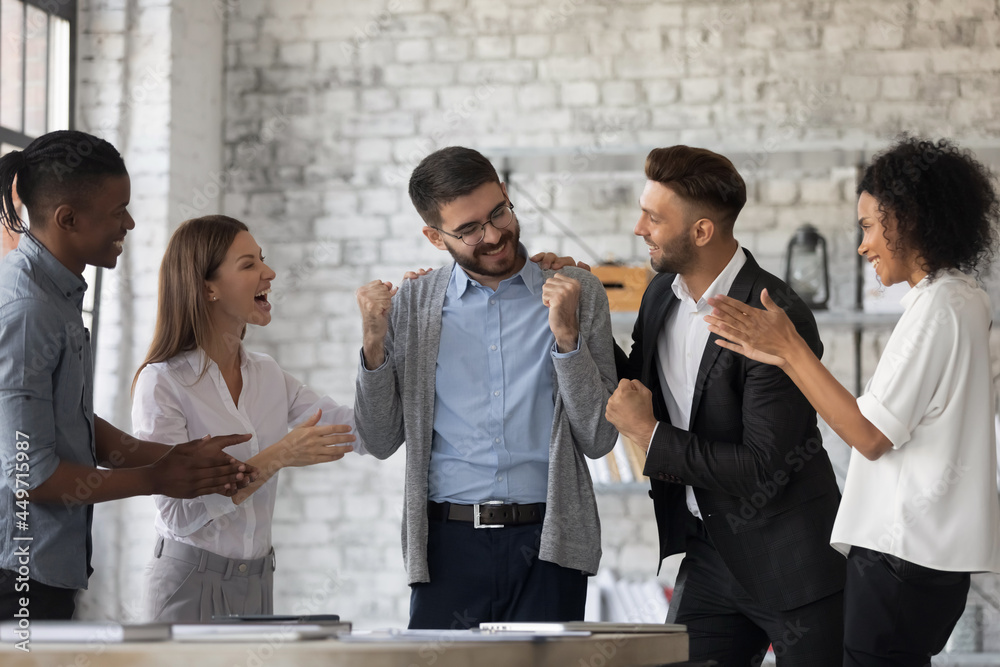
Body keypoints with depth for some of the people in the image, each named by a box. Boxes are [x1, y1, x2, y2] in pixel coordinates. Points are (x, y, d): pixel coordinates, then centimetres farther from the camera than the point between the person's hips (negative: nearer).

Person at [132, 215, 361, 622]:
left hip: (258, 580, 6)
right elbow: (179, 510, -19)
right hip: (191, 580, -6)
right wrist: (277, 458, -23)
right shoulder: (162, 382, -12)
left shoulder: (267, 375, 7)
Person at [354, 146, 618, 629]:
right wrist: (374, 343, -5)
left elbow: (598, 439, 0)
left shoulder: (578, 294, 4)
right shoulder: (412, 304, 8)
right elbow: (381, 440, 9)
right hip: (448, 543, 1)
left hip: (547, 544, -1)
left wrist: (566, 335, -11)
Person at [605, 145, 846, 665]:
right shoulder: (661, 295, 4)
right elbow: (634, 394, 17)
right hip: (708, 553, 7)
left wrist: (651, 436, -18)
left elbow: (763, 469, -23)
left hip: (791, 563, -7)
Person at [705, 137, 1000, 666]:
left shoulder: (936, 308, -14)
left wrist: (787, 345, -12)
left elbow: (870, 435, -15)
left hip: (904, 555, -10)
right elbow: (877, 419, 15)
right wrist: (782, 357, 13)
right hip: (926, 548, 10)